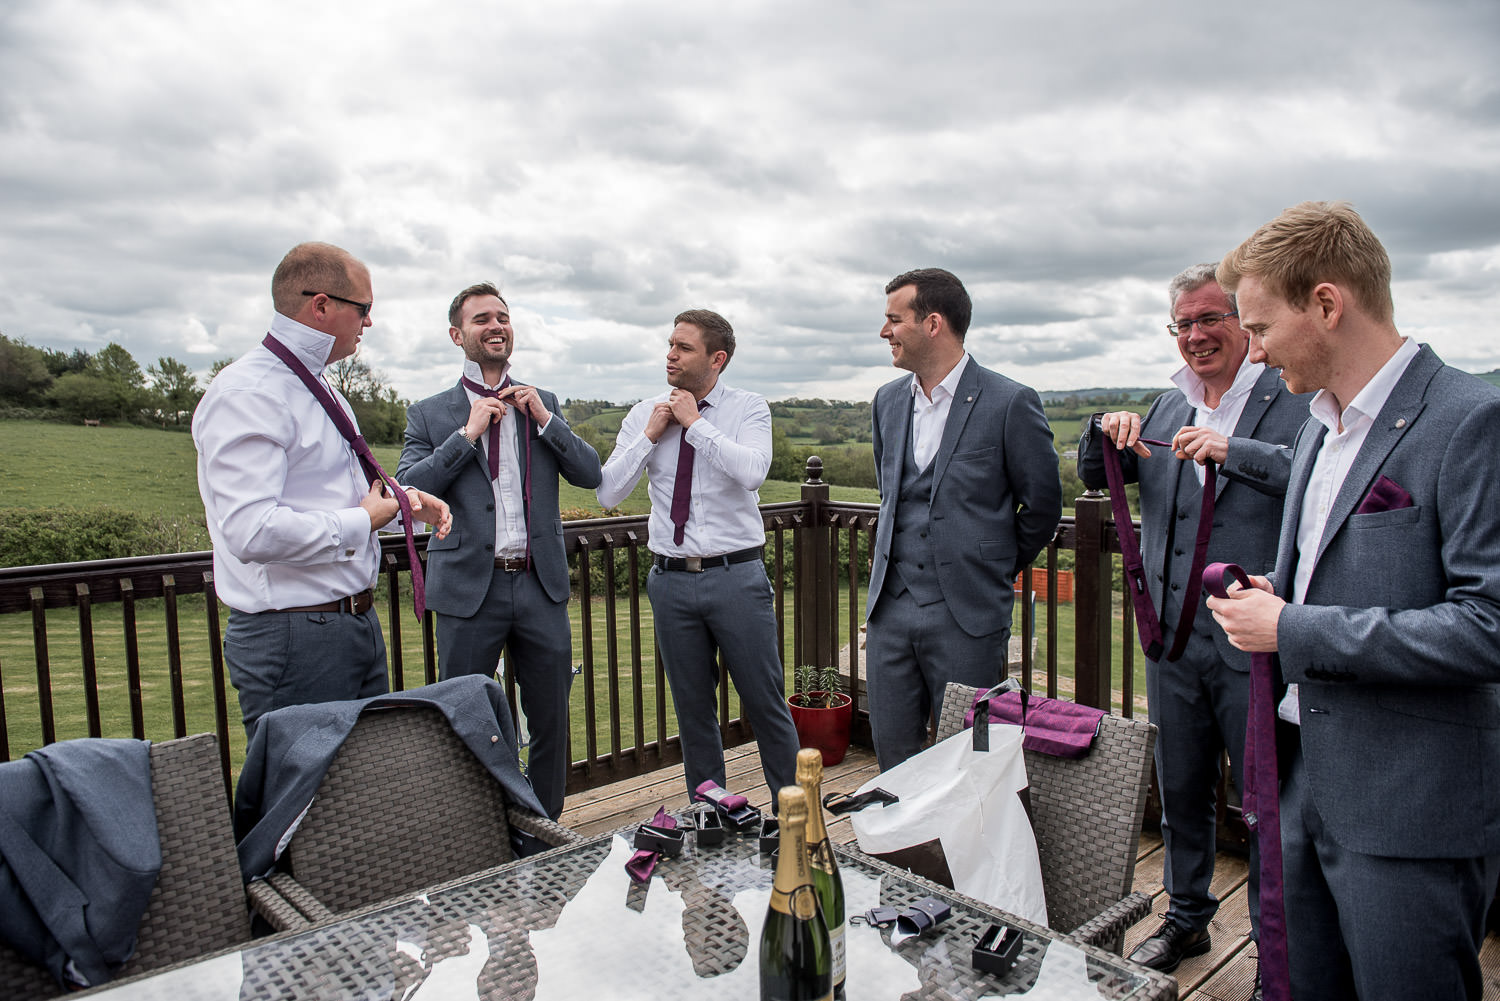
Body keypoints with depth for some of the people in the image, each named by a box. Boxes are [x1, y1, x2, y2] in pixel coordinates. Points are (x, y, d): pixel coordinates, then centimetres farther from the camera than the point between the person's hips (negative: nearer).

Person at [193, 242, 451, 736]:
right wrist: (362, 521, -16)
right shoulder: (246, 395, -18)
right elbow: (252, 531, -29)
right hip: (293, 636, -10)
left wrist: (404, 496, 10)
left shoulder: (321, 386, 14)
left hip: (358, 620, 10)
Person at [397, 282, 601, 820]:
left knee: (551, 721, 12)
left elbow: (591, 474, 5)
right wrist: (469, 432, -12)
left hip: (541, 585, 3)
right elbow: (408, 488, -8)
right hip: (470, 588, -2)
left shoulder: (542, 404, 11)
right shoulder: (429, 414, 4)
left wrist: (544, 418, -6)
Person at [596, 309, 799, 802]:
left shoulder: (748, 408, -2)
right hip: (672, 578, 3)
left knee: (766, 702, 4)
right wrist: (650, 435, -8)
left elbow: (752, 472, -22)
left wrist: (696, 423, -15)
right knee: (694, 710, 14)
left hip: (737, 576, -3)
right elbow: (608, 493, 0)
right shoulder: (645, 414, 6)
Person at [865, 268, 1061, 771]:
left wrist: (994, 571, 7)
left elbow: (1042, 507, -1)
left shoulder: (1011, 403, -9)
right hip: (891, 608, 5)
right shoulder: (888, 400, 10)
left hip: (966, 616, -5)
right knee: (892, 755, 12)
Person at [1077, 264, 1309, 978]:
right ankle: (1187, 918, 39)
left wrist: (1232, 450, -32)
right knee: (1180, 793, 19)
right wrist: (1108, 431, -7)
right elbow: (1095, 478, 12)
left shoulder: (1297, 400, -7)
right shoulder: (1168, 408, 10)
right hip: (1175, 643, 5)